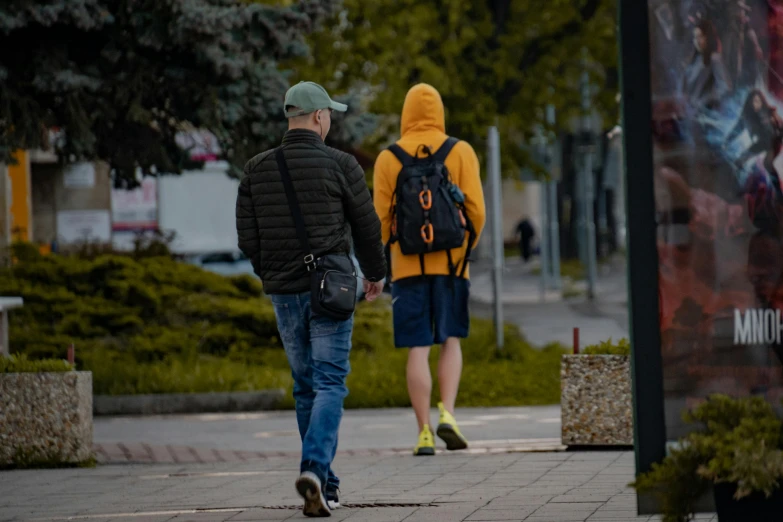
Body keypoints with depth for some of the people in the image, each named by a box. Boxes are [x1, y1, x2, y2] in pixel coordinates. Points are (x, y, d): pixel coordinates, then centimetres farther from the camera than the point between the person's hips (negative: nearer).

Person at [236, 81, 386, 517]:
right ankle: (315, 468, -23)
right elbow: (367, 227, 0)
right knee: (330, 384, -3)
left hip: (284, 293, 4)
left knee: (306, 386, 15)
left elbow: (247, 239, 3)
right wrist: (376, 273, 18)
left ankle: (325, 486, 18)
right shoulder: (340, 165, -7)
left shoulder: (257, 170, 2)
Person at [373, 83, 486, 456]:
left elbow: (381, 219, 1)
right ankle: (447, 413, -5)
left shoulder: (388, 160, 0)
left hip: (408, 267, 0)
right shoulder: (460, 152, 0)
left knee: (417, 349, 1)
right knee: (450, 341, 14)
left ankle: (424, 433, -1)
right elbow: (476, 210, -3)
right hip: (451, 263, 0)